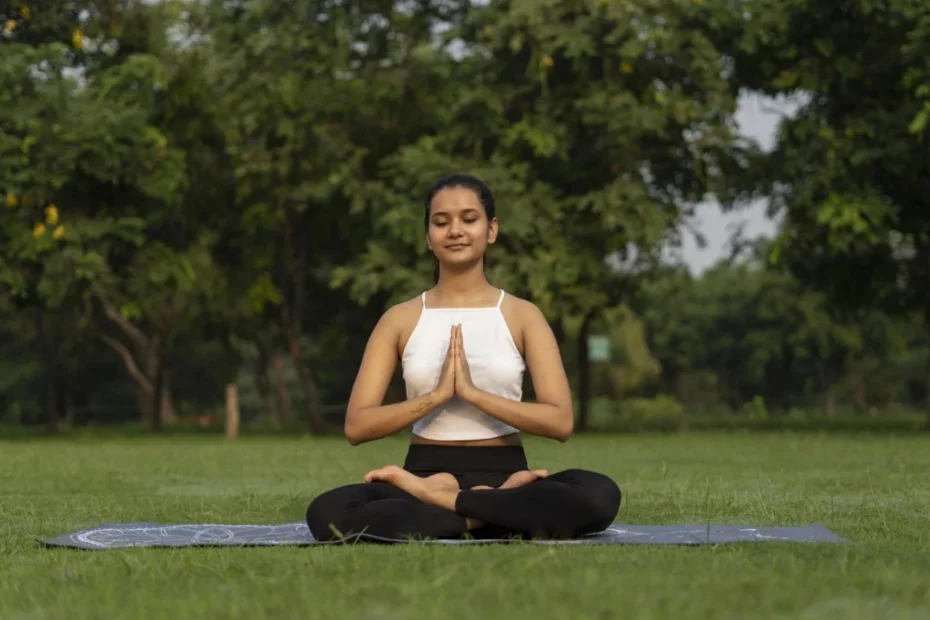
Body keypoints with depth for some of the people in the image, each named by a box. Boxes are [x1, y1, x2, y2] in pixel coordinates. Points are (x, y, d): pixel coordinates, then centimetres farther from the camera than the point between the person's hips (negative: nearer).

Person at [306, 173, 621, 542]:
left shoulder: (522, 316, 6)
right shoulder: (401, 319, 8)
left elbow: (560, 421, -5)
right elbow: (356, 425, -1)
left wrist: (472, 392, -14)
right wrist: (437, 394, -14)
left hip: (502, 477, 0)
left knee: (599, 495, -33)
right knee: (328, 512, -33)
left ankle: (439, 499, -22)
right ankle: (481, 515, -23)